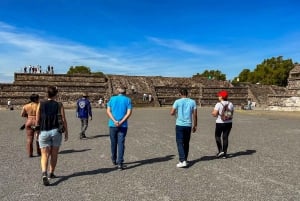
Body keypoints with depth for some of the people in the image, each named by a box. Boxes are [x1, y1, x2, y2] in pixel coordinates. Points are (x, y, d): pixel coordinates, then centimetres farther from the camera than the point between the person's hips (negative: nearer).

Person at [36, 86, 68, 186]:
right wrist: (66, 132, 5)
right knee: (54, 154, 15)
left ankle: (44, 173, -19)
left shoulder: (41, 104, 2)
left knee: (45, 155, 2)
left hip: (44, 132, 0)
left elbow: (37, 120, 3)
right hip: (56, 131, 0)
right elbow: (63, 120, -4)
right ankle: (51, 173, 27)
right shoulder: (59, 105, -2)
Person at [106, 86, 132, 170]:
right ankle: (120, 163, -6)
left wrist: (115, 121, -12)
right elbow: (129, 113, -9)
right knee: (121, 143, 0)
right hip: (123, 125, -1)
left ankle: (114, 160, 30)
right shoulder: (128, 100, 3)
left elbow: (108, 111, -4)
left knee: (113, 143, 15)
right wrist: (121, 122, -12)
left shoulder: (112, 99, 6)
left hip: (112, 125, 2)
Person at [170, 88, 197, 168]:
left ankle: (182, 161, -10)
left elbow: (172, 113, -4)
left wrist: (176, 112, 19)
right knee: (186, 143, 15)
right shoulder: (192, 102, 4)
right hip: (188, 125, 3)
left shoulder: (177, 101, -4)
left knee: (180, 143, 0)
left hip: (180, 125, -3)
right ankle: (185, 160, 23)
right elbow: (195, 115, 3)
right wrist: (195, 126, 10)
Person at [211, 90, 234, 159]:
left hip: (220, 123, -5)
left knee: (217, 136, 13)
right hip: (229, 123, 5)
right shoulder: (230, 104, 4)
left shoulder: (218, 104, -13)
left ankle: (220, 151, 4)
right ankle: (224, 153, 13)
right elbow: (232, 114, 10)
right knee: (225, 137, 10)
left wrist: (213, 112, 4)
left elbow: (214, 114, -17)